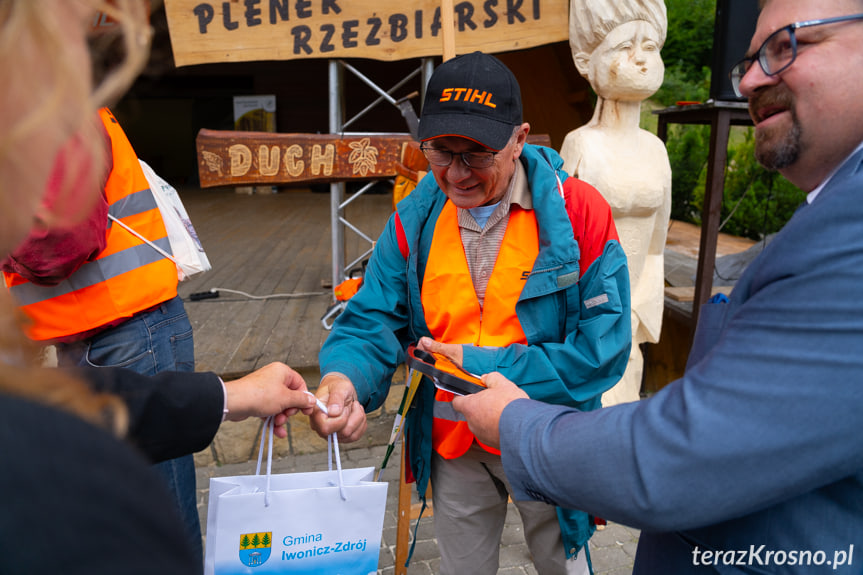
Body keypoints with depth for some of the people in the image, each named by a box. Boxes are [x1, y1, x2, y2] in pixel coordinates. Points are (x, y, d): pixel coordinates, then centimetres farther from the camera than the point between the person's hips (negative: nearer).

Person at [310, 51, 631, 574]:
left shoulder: (579, 212, -18)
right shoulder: (414, 219, -6)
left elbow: (603, 349, -21)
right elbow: (373, 322, -7)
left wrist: (482, 367, -23)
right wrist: (344, 378, -30)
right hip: (453, 448, 3)